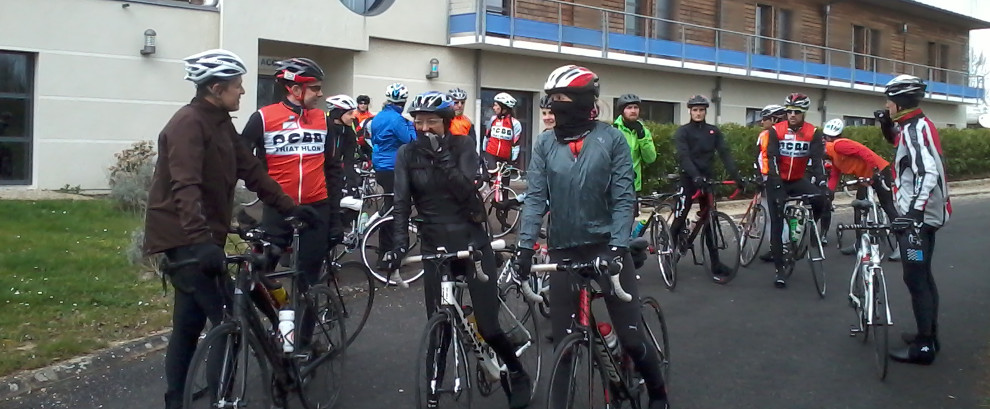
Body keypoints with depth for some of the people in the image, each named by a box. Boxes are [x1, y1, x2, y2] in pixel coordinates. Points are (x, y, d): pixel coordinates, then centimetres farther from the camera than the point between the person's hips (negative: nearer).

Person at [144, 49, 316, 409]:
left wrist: (290, 207, 11)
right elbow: (185, 186, -29)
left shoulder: (221, 122, 11)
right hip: (184, 239, -9)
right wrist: (201, 240, -40)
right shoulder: (188, 122, -18)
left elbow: (251, 171, 15)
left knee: (190, 325, 13)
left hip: (201, 238, 9)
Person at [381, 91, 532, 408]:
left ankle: (518, 374, 24)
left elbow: (465, 191, -18)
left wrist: (443, 158, -28)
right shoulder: (407, 154, -2)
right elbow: (402, 202, -8)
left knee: (488, 327, -3)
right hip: (434, 245, 2)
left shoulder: (462, 146, -6)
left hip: (471, 240, -2)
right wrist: (400, 243, -21)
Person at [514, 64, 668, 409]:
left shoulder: (611, 139, -5)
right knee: (563, 341, 5)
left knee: (631, 336, 0)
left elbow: (623, 198, -8)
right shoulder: (545, 143, 2)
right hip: (563, 251, 2)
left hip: (606, 246, -2)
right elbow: (535, 197, -3)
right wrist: (525, 246, -14)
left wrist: (618, 247, -19)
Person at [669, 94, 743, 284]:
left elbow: (725, 153, -2)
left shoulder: (714, 131, 7)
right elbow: (683, 157, -19)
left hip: (707, 179, 4)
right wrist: (695, 176, -35)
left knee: (709, 222, 5)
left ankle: (716, 265, 4)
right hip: (689, 179, -3)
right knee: (679, 219, -5)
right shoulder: (682, 131, -5)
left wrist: (736, 175, -17)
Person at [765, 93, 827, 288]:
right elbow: (772, 158, -16)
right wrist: (776, 181, -27)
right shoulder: (775, 131, -10)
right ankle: (779, 269, 4)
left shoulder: (813, 133, -6)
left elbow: (817, 160, -13)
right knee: (777, 224, -3)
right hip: (777, 181, -1)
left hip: (798, 180, 1)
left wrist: (821, 182, -27)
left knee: (820, 199, -29)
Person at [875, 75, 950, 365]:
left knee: (915, 279, -6)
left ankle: (924, 347, -1)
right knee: (923, 276, 18)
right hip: (923, 216, 10)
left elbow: (928, 173, -32)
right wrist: (886, 123, 13)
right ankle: (929, 335, 28)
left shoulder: (915, 129, -19)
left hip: (918, 217, -10)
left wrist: (915, 212, -42)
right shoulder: (916, 127, 11)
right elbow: (898, 142, 32)